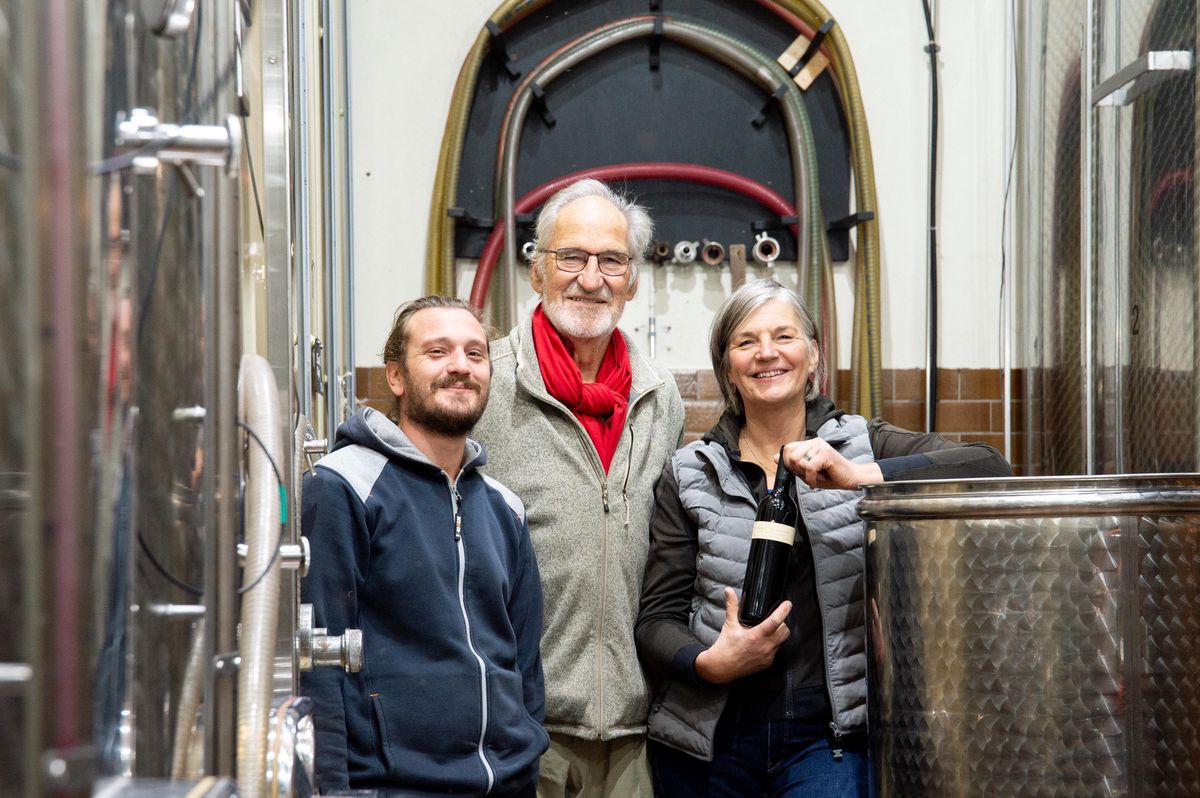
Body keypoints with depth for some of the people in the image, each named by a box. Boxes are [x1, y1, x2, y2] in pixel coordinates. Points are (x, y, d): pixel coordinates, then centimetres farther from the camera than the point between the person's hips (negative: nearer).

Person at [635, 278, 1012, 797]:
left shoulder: (862, 446, 5)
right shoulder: (690, 476, 6)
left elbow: (987, 469, -11)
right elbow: (657, 620, 4)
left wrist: (860, 476, -22)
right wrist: (710, 663, -16)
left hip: (829, 734, -1)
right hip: (712, 735, 1)